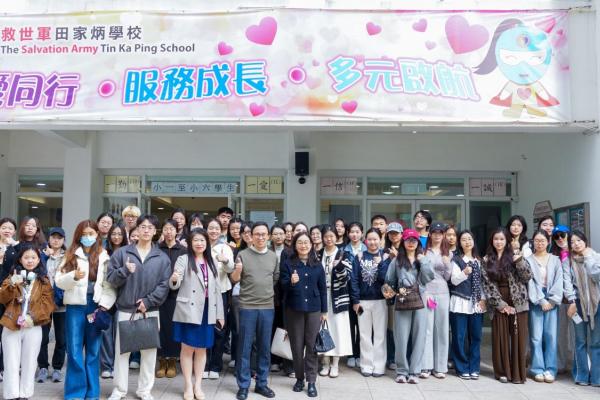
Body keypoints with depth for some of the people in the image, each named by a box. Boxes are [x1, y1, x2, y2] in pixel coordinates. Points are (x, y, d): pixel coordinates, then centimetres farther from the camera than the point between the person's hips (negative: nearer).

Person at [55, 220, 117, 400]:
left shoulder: (104, 256, 5)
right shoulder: (71, 255, 6)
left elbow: (111, 284, -1)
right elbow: (59, 281, -1)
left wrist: (104, 305, -11)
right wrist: (74, 276, -19)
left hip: (96, 306, 0)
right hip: (76, 306, 0)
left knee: (93, 350, 8)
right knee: (74, 351, 2)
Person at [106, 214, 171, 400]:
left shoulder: (162, 257, 4)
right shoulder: (122, 253, 4)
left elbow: (164, 285, -2)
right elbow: (111, 279, 0)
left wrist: (148, 301, -13)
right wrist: (124, 271, -19)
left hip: (150, 311, 1)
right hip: (126, 310, 0)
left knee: (149, 351, 6)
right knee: (122, 350, 6)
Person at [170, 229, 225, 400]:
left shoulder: (212, 261, 11)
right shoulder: (183, 259, -3)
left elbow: (216, 289, 12)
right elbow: (175, 285, -14)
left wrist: (220, 314, 10)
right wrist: (174, 279, -38)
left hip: (207, 311, 4)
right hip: (189, 310, -4)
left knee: (202, 349, 10)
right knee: (188, 348, 2)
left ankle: (198, 385, 19)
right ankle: (188, 386, 13)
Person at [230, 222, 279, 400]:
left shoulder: (273, 256, 8)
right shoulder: (242, 254, -1)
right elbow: (234, 279, 0)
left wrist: (270, 292, 10)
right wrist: (237, 271, -19)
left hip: (267, 307, 3)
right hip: (247, 306, -3)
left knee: (264, 348, 10)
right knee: (244, 348, 2)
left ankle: (261, 383, 22)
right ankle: (243, 386, 13)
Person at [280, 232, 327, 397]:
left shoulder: (317, 265, 6)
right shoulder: (287, 263, -1)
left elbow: (322, 289, 8)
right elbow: (282, 286, -6)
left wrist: (324, 310, 6)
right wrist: (291, 282, -27)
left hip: (313, 309, 1)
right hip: (294, 309, -1)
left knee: (312, 345, 1)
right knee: (297, 346, 5)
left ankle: (311, 381, 8)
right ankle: (299, 378, 20)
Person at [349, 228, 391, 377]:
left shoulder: (385, 257, 0)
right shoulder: (359, 257, 4)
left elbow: (386, 278, -10)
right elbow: (354, 280, 1)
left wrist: (380, 263, -21)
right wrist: (355, 301, -4)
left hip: (380, 300, -1)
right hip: (363, 301, 1)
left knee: (380, 334, 5)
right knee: (365, 335, 7)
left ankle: (379, 366, 13)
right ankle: (366, 365, 16)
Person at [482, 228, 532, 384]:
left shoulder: (515, 255, 2)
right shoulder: (487, 260, 6)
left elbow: (527, 276, -5)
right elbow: (488, 284, 0)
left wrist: (519, 261, -22)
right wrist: (500, 304, -8)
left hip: (518, 303, -1)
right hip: (499, 304, 1)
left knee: (518, 337, 0)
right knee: (500, 338, 3)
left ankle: (518, 373, 7)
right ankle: (502, 372, 12)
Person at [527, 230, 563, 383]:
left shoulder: (555, 260, 11)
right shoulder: (528, 260, 6)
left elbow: (558, 281, 3)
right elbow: (530, 282, -2)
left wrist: (552, 301, -7)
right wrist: (541, 300, -10)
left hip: (551, 301, 1)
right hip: (535, 301, -1)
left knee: (551, 336, -1)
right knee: (536, 336, -2)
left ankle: (550, 369, 6)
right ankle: (538, 369, 3)